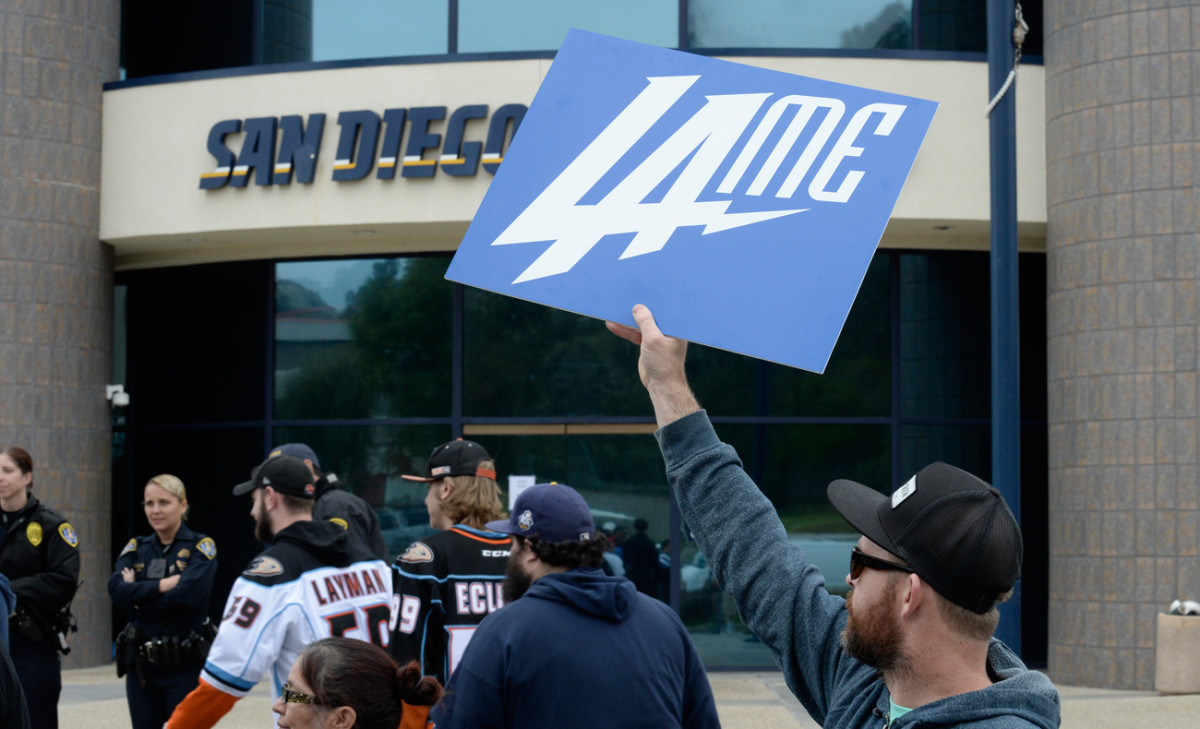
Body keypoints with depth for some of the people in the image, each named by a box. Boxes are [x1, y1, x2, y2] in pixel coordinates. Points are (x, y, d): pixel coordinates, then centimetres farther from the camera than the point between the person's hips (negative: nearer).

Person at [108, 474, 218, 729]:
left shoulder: (201, 547, -3)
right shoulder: (136, 548, 10)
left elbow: (187, 595, -19)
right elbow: (117, 590, -8)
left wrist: (138, 594, -9)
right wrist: (164, 584, -16)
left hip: (186, 668, -5)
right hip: (141, 665, 5)